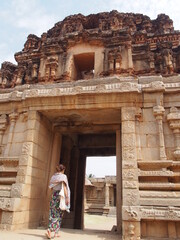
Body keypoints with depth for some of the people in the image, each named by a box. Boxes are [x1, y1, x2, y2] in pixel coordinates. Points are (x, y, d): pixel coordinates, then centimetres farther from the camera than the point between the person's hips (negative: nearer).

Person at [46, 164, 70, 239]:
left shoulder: (53, 176, 11)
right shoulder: (63, 176, -5)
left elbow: (51, 187, 13)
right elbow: (64, 187, -11)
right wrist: (67, 197, -11)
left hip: (54, 195, 5)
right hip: (60, 195, -5)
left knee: (52, 214, 7)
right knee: (58, 215, 1)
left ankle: (56, 232, 10)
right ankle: (50, 230, -11)